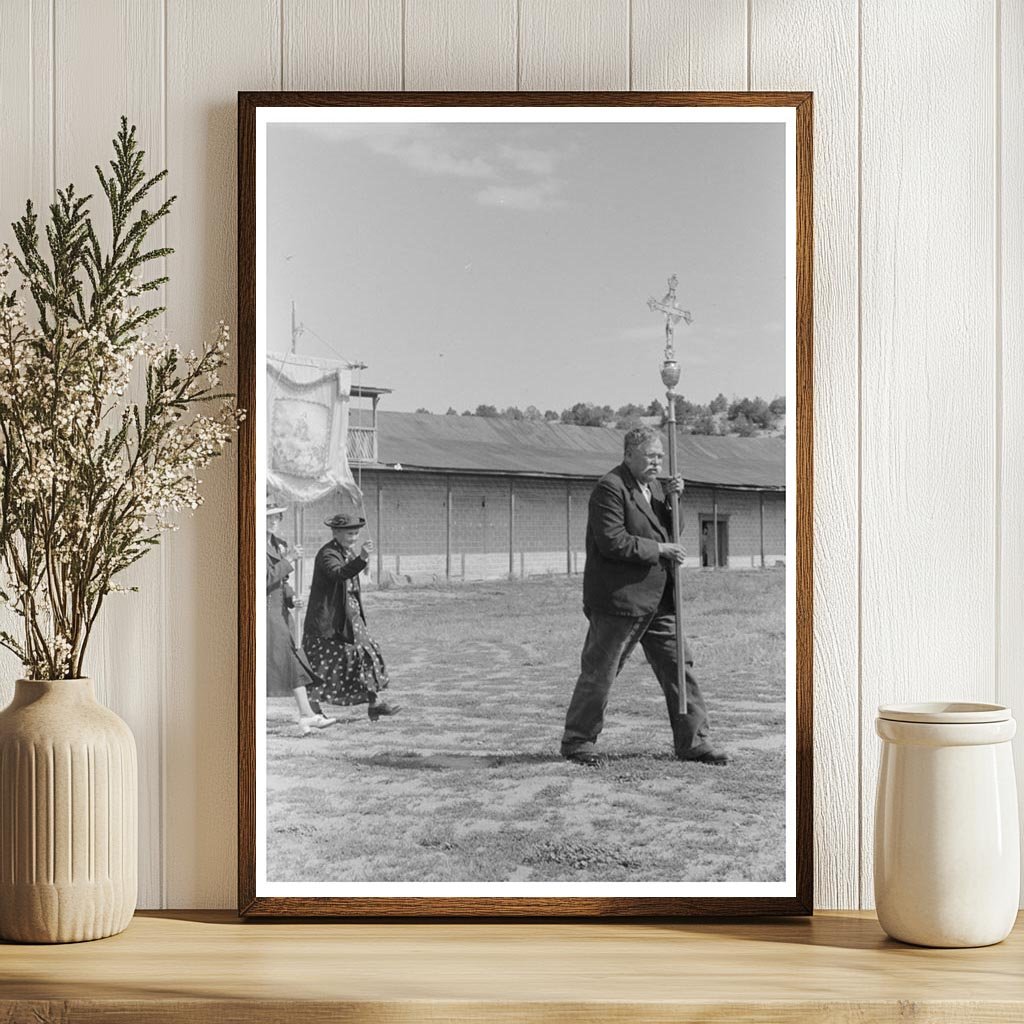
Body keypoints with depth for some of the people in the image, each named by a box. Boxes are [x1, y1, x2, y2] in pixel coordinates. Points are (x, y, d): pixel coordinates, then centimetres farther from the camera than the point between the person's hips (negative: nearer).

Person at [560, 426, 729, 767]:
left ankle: (693, 742, 12)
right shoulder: (609, 489, -13)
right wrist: (659, 550, -17)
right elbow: (612, 542, -21)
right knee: (599, 674, 1)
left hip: (659, 601, 8)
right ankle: (577, 742, 14)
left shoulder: (653, 487, 16)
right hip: (619, 600, -8)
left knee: (679, 667, 6)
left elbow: (670, 531, 18)